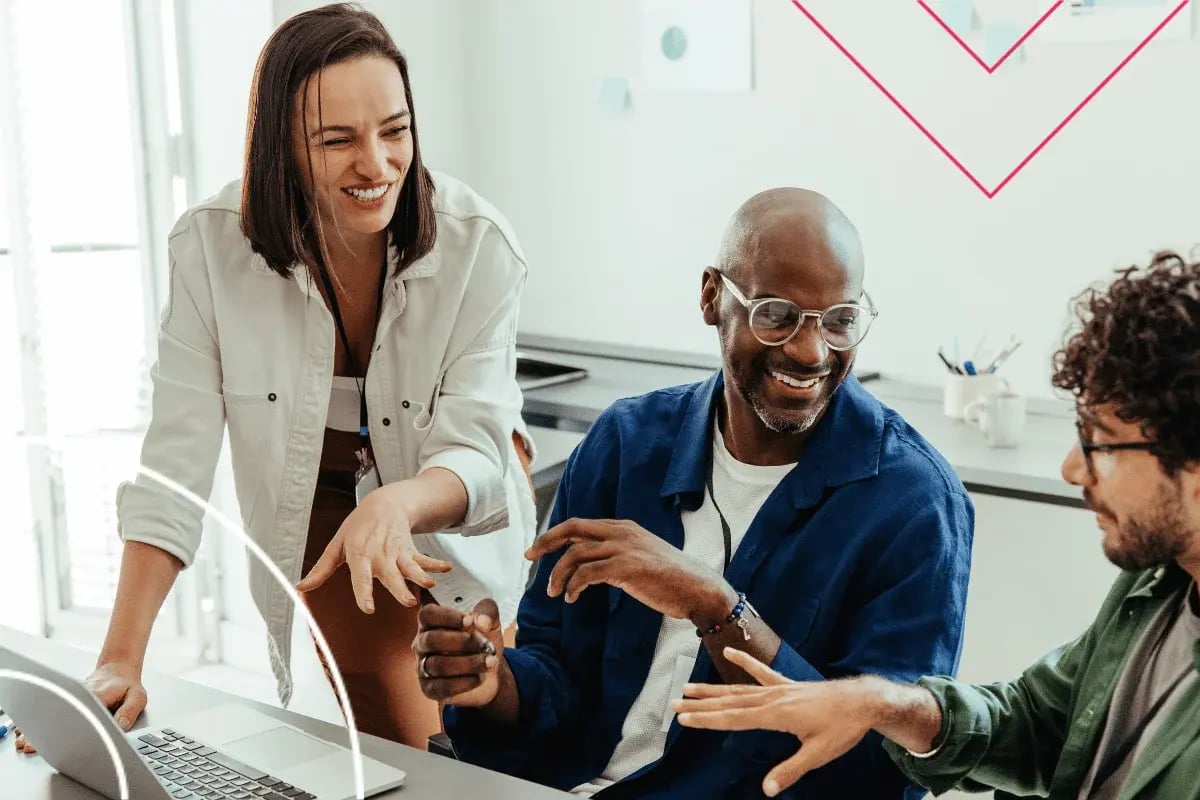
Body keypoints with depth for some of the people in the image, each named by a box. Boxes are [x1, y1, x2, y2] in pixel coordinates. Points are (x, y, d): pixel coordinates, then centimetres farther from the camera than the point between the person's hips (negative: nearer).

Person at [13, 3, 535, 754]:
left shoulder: (480, 246, -26)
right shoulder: (213, 246, -24)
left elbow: (474, 454, -28)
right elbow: (177, 463, -24)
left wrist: (396, 505, -52)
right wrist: (122, 661, -32)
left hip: (461, 515, 1)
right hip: (323, 521, 0)